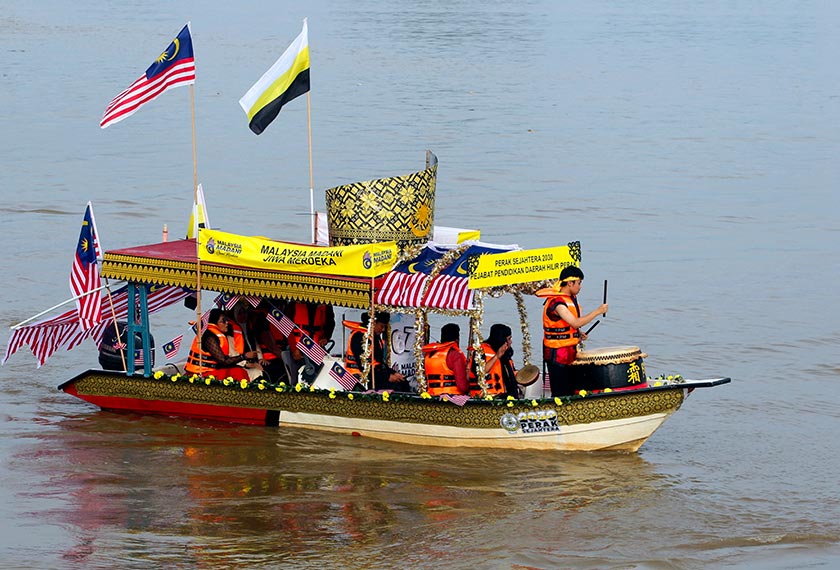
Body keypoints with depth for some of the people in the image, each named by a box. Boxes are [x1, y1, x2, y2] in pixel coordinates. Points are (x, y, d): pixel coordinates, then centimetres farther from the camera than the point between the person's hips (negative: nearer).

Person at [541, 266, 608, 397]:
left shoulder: (571, 298, 10)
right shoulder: (556, 302, -21)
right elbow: (575, 322, -29)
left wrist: (578, 333, 7)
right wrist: (598, 311, -24)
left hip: (569, 351, 10)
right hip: (557, 353, -10)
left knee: (570, 391, 11)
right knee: (560, 392, -7)